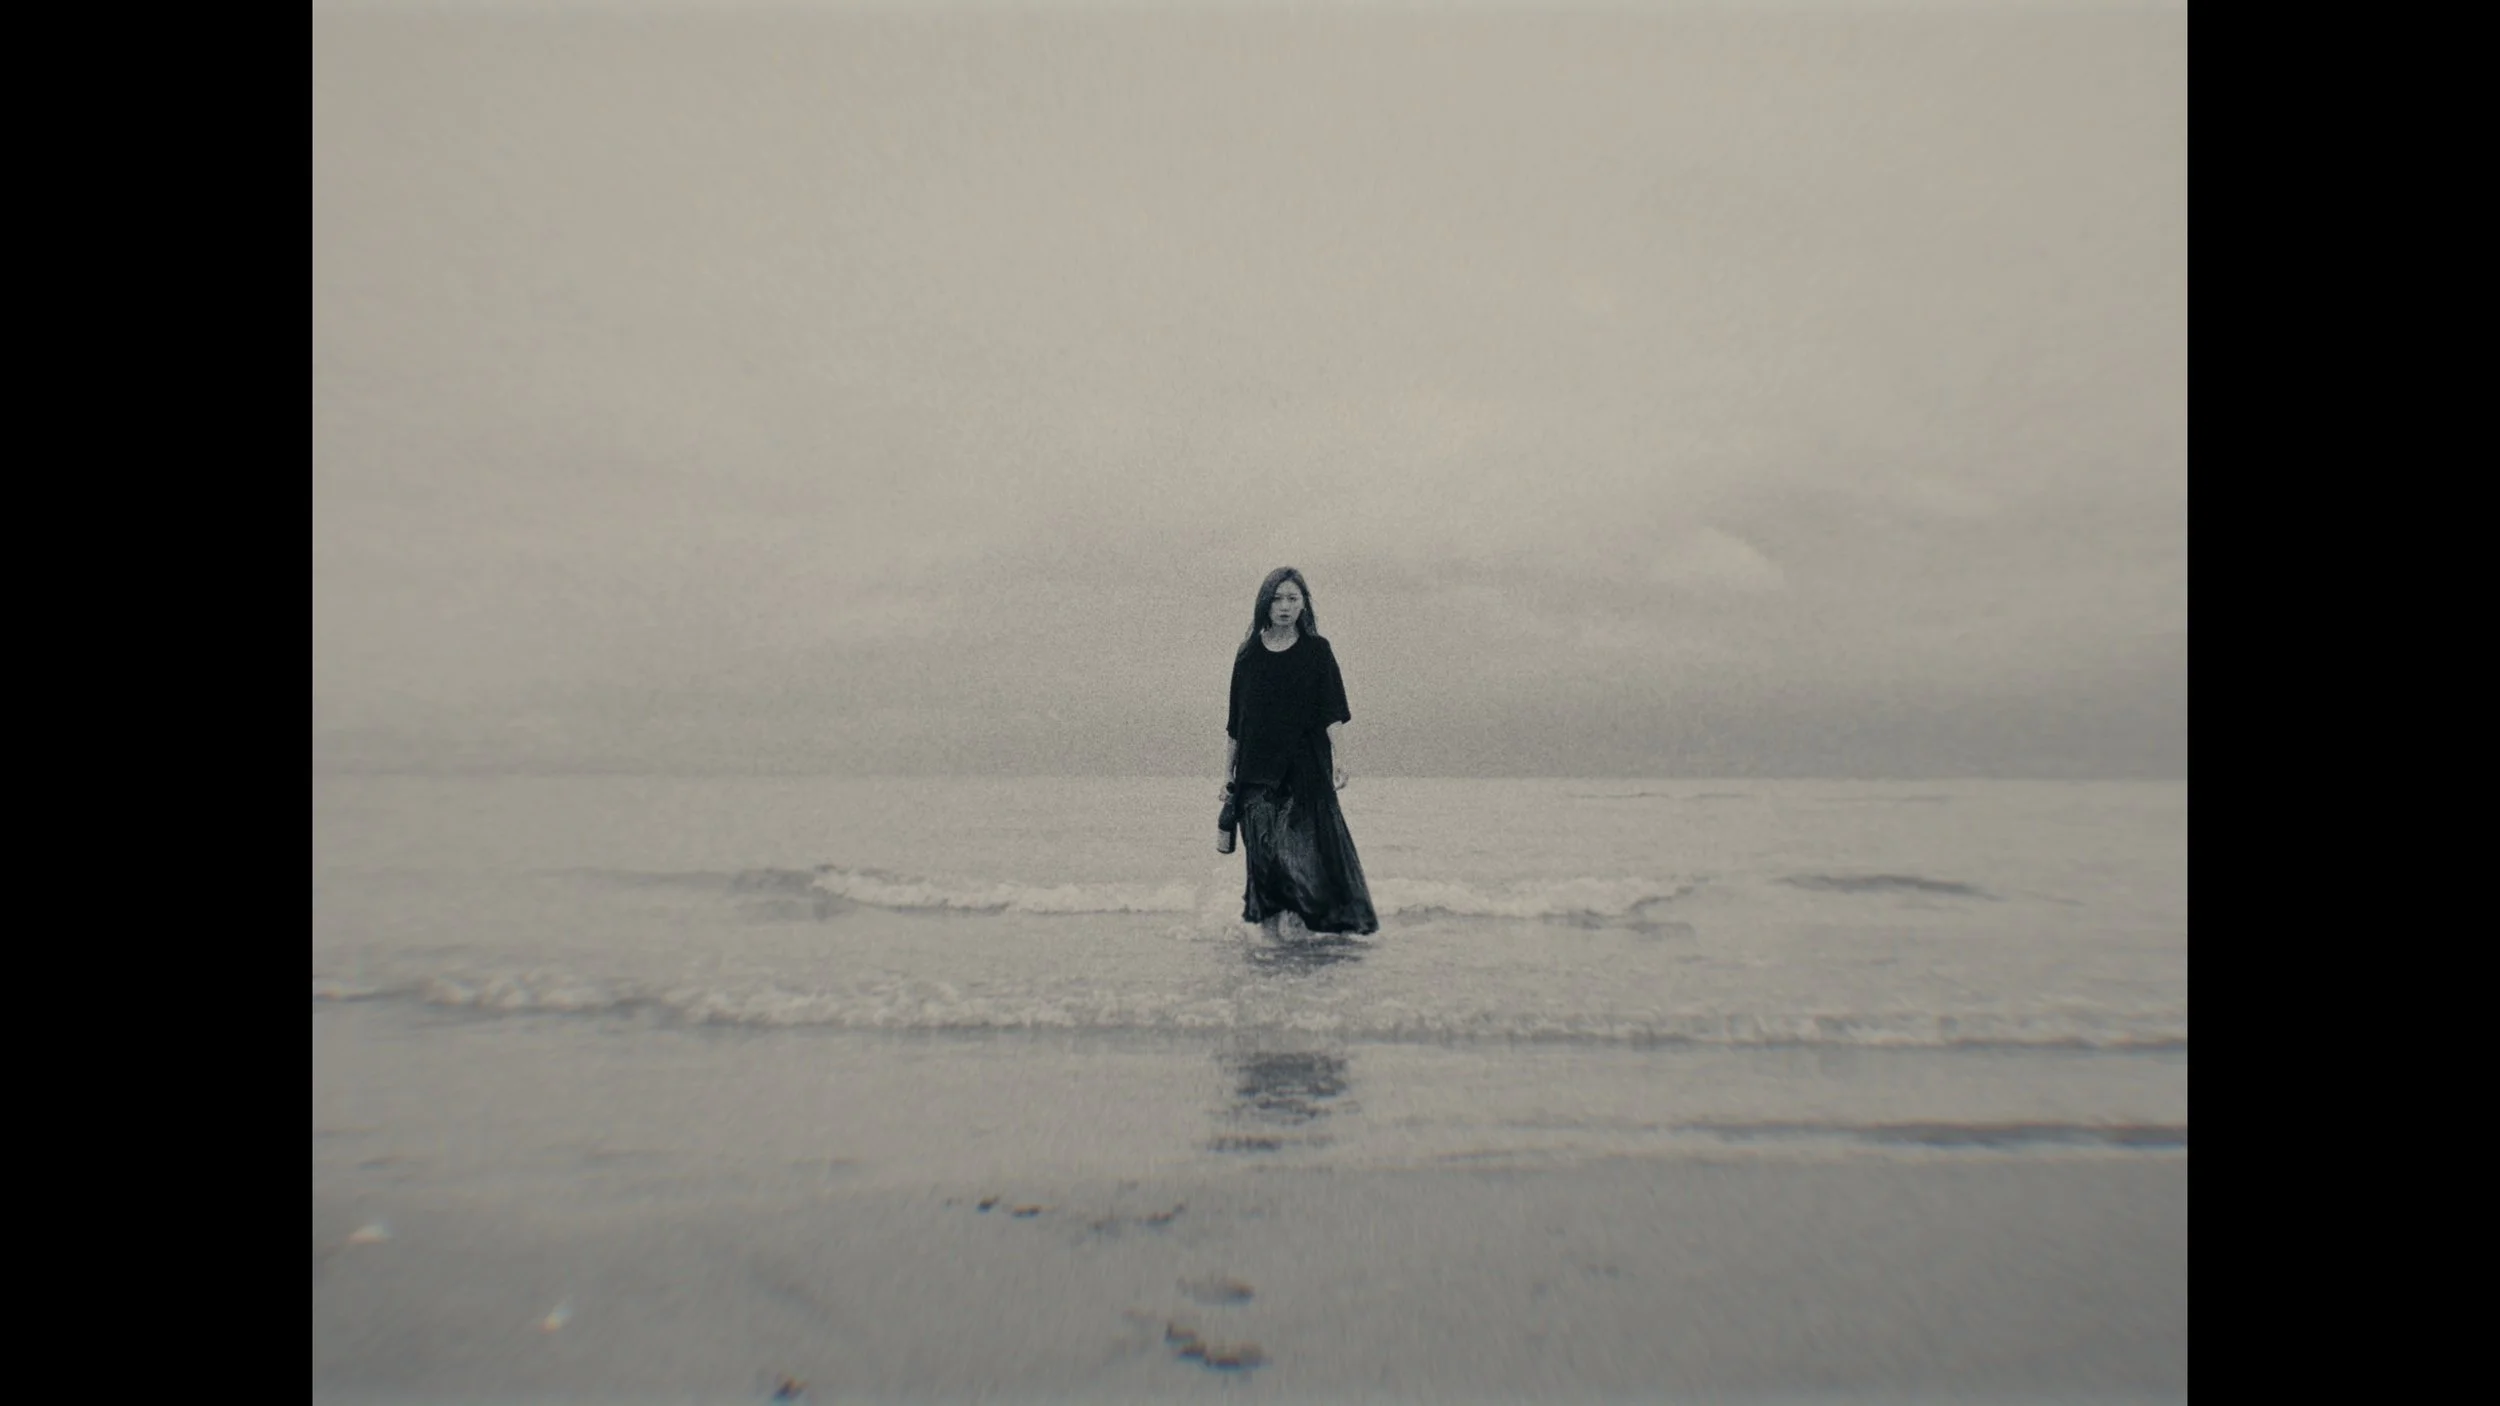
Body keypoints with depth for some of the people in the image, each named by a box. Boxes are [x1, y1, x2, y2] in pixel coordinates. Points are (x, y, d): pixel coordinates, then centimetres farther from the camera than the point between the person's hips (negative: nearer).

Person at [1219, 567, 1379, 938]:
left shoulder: (1316, 650, 2)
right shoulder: (1249, 653, 7)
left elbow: (1332, 713, -5)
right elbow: (1234, 723, 10)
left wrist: (1337, 756, -21)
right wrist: (1227, 775, 8)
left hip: (1306, 769, -2)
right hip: (1257, 771, 2)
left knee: (1305, 848, -5)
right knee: (1264, 852, 1)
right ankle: (1271, 926, 11)